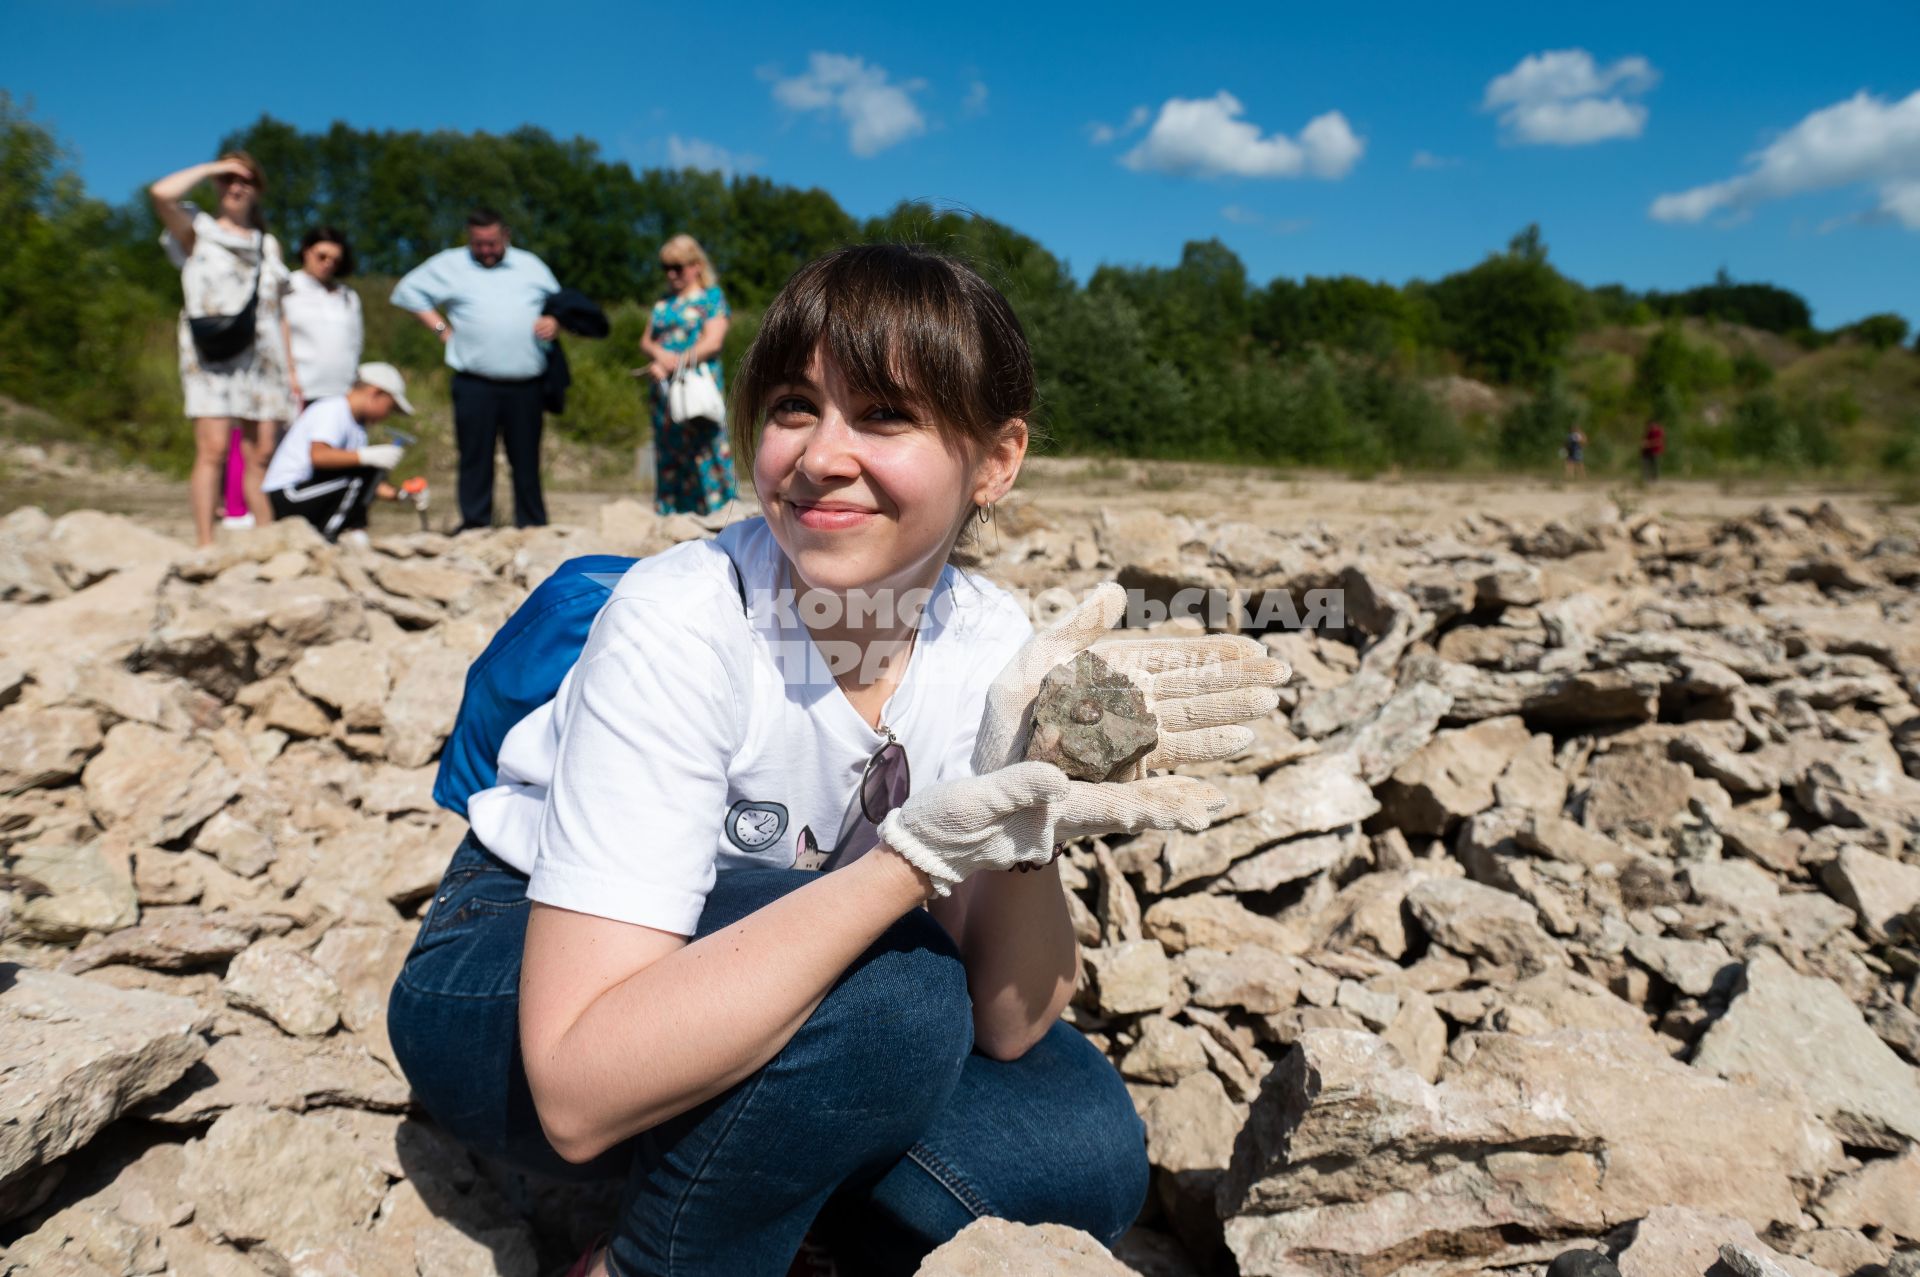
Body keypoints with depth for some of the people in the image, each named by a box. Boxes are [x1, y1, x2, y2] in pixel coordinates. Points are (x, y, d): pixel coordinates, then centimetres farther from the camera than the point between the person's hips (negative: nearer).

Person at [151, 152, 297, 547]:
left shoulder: (269, 244, 21)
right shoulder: (197, 230, 11)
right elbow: (161, 193, -11)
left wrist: (292, 370, 12)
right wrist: (211, 168, 3)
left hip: (263, 358, 4)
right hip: (212, 355, -3)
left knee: (261, 454, -1)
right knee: (213, 448, -14)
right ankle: (205, 542, -15)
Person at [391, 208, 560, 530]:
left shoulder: (531, 265, 15)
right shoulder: (450, 265, 10)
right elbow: (407, 290, 15)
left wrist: (554, 322, -3)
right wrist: (441, 326, 6)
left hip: (527, 384, 1)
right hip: (476, 385, -1)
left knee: (527, 460, 5)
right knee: (475, 460, 0)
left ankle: (534, 530, 12)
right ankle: (474, 529, 5)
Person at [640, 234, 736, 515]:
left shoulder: (712, 297, 3)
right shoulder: (663, 303, 20)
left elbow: (713, 342, -9)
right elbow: (645, 341, 15)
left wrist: (676, 362, -16)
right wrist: (659, 354, -8)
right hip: (665, 391, 6)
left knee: (703, 449, -10)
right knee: (668, 457, 5)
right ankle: (671, 517, 9)